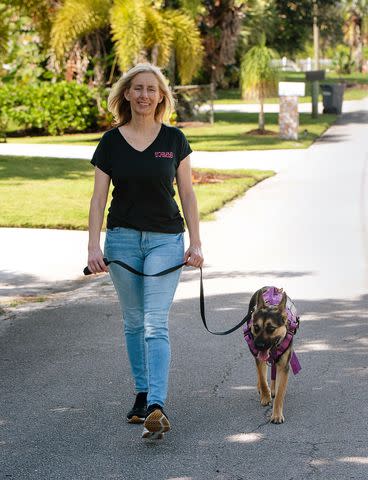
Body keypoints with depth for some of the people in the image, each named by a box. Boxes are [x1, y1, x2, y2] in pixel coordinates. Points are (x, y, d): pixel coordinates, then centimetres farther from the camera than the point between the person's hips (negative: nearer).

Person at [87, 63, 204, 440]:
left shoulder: (174, 140, 1)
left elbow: (187, 194, 4)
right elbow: (98, 197, 1)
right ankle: (142, 394, 24)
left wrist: (195, 244, -1)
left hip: (165, 240, -2)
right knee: (133, 321, 11)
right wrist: (93, 246, -9)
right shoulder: (111, 142, 1)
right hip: (122, 239, 2)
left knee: (156, 323, -12)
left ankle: (156, 408, -20)